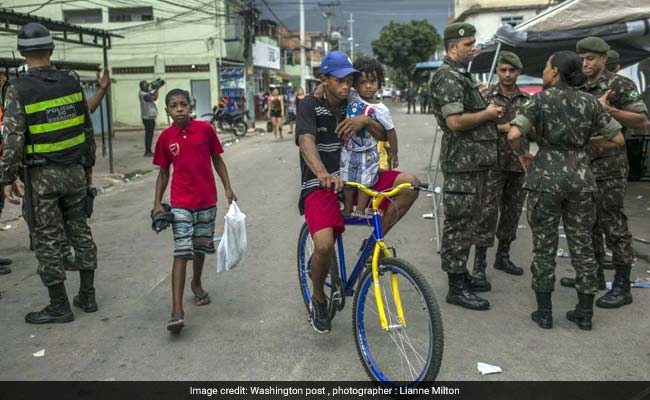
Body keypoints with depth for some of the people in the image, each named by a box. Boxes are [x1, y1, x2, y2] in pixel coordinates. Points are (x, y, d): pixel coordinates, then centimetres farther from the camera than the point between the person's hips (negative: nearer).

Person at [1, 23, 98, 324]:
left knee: (48, 239, 5)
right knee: (79, 230, 14)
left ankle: (59, 306, 14)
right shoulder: (71, 82, 1)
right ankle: (87, 296, 23)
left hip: (42, 175, -4)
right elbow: (88, 129, 7)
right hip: (74, 170, 4)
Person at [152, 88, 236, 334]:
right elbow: (163, 172, 7)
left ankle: (196, 283, 43)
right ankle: (177, 310, -11)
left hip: (207, 201, 1)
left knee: (201, 247, 15)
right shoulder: (165, 137, 0)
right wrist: (157, 203, 2)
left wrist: (228, 188, 0)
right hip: (180, 203, -1)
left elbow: (217, 160, 6)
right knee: (181, 253, -9)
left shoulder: (205, 129, -3)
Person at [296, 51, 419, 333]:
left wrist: (365, 121, -21)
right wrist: (323, 175, -47)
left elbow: (382, 135, 3)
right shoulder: (310, 106, -9)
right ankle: (318, 300, 4)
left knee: (409, 183, -13)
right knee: (325, 245, -27)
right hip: (319, 185, -5)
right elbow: (306, 143, -27)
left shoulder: (352, 106, 7)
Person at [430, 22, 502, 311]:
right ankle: (456, 288, 1)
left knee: (468, 222, 16)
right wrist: (488, 113, -10)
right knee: (459, 224, -5)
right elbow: (455, 122, -23)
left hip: (475, 160, 10)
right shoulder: (448, 78, -14)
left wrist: (489, 111, 12)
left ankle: (461, 275, 27)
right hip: (462, 162, -10)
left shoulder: (462, 76, 19)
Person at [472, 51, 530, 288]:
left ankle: (503, 256, 25)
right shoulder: (486, 96, 0)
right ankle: (479, 264, -2)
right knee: (488, 212, -7)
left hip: (518, 164, 4)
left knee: (512, 211, 11)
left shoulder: (527, 100, 10)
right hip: (493, 163, -4)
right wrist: (501, 128, -16)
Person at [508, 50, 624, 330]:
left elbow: (513, 135, -17)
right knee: (582, 244, 11)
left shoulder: (542, 99, -6)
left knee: (544, 245, 6)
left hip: (546, 176, -3)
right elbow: (618, 140, 6)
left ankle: (544, 312, 12)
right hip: (581, 177, 3)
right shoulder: (589, 101, 4)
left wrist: (522, 155, 1)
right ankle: (585, 313, 18)